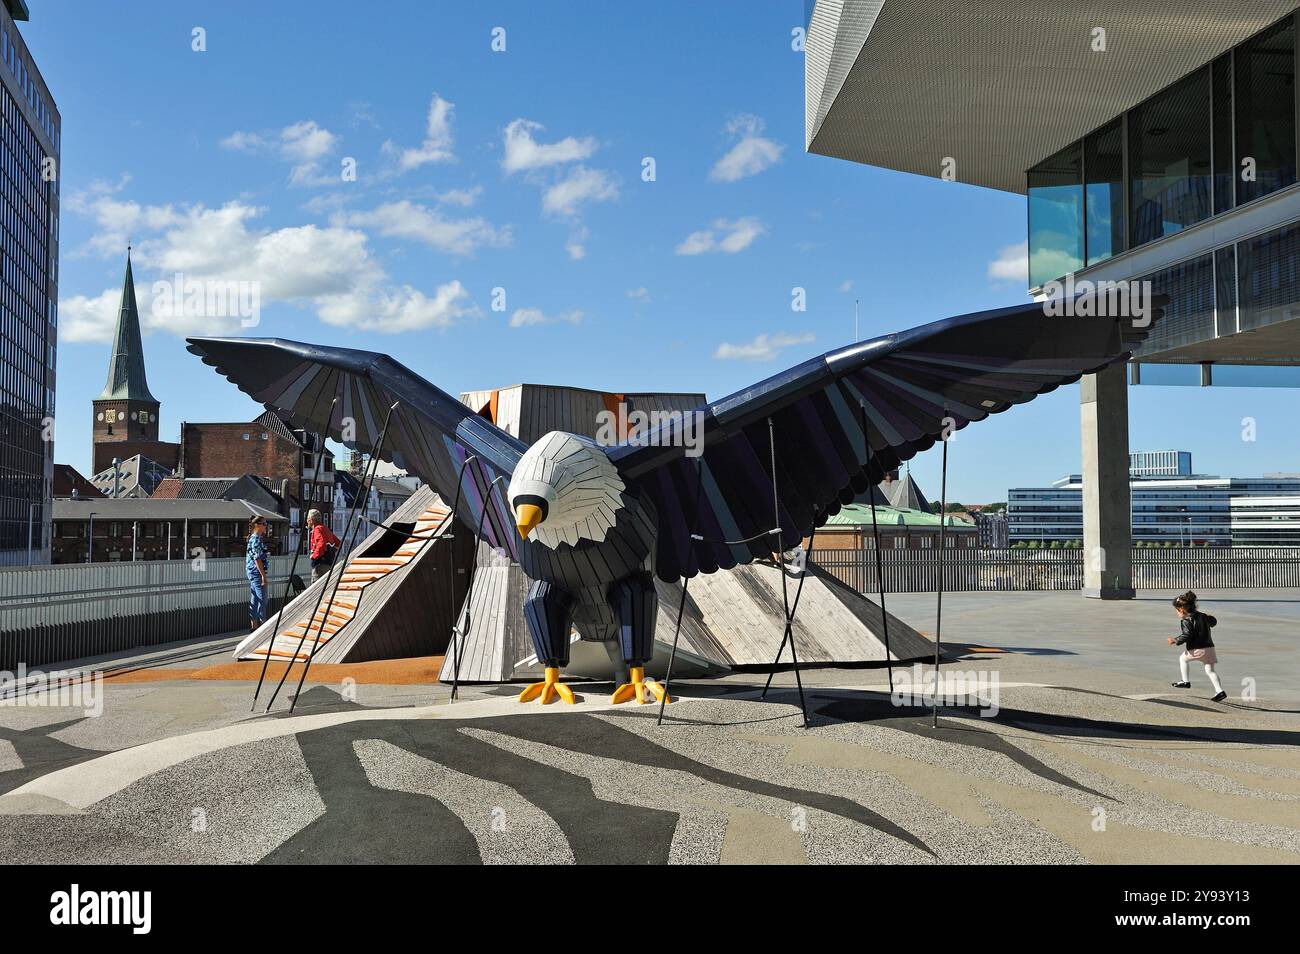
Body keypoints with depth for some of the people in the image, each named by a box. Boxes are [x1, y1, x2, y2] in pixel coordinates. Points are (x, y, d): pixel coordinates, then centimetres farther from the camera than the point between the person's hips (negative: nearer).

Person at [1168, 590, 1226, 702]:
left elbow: (1187, 635, -20)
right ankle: (1220, 691, -4)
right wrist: (1209, 617, 46)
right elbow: (1213, 622, 28)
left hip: (1196, 649, -7)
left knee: (1182, 659, 19)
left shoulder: (1187, 620, -11)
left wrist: (1175, 640, -10)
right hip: (1209, 647, 7)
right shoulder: (1202, 616, 13)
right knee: (1210, 670, 8)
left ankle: (1185, 681, 20)